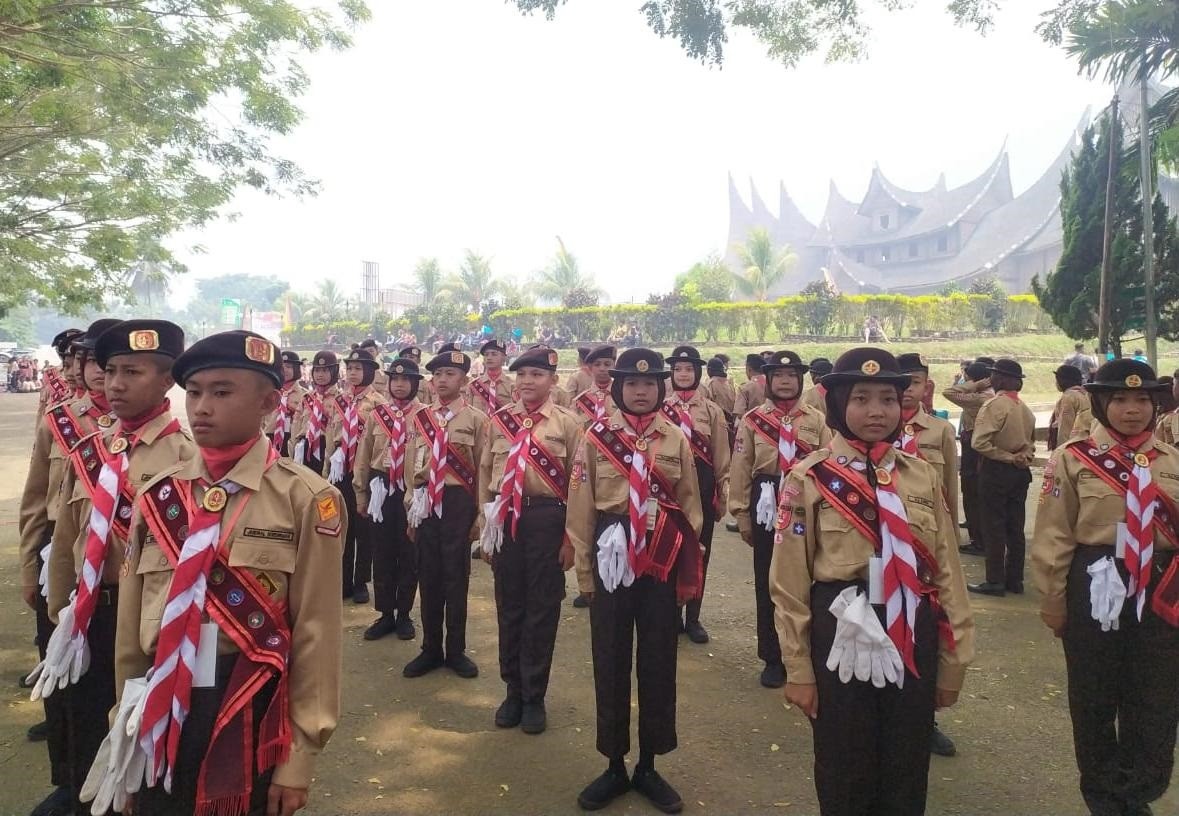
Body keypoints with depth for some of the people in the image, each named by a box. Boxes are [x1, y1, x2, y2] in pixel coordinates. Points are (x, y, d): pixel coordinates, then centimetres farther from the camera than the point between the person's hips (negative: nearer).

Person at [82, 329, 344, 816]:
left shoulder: (305, 498, -12)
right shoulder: (157, 495, 2)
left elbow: (316, 634, -11)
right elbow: (131, 618, 9)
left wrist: (299, 758, -9)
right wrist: (128, 724, 15)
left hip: (252, 720, -4)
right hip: (161, 718, 4)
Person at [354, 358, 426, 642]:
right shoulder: (377, 414, 5)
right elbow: (364, 456, 10)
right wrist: (361, 493, 9)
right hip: (381, 488, 3)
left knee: (409, 554, 8)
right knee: (382, 553, 9)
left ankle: (404, 615, 23)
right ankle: (385, 614, 22)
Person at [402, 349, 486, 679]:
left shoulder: (475, 418, -2)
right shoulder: (420, 417, 8)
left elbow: (483, 470, -2)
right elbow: (412, 466, 12)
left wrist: (480, 515, -4)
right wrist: (410, 510, 12)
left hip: (458, 502, -3)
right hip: (426, 502, 3)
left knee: (456, 576, 6)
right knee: (428, 576, 10)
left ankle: (456, 650, 21)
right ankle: (431, 649, 24)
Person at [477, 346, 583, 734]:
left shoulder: (567, 422, -2)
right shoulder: (498, 420, 6)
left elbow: (577, 482, -2)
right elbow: (485, 474, 10)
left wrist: (571, 537, -5)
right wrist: (485, 528, 7)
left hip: (547, 518, -2)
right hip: (504, 519, 3)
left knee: (542, 609, 7)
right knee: (508, 607, 12)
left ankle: (534, 697, 23)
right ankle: (513, 689, 29)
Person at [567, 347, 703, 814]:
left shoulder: (676, 440, 3)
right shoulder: (596, 437, -1)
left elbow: (690, 506, 6)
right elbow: (580, 507, 0)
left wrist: (690, 571, 3)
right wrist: (584, 569, -2)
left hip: (662, 562, 1)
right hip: (613, 559, -1)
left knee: (658, 663, 9)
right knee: (610, 664, 7)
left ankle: (648, 767, 25)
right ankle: (615, 766, 24)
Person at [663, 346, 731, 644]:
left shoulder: (712, 410, 2)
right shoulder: (659, 407, 1)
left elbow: (721, 457, 4)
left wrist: (723, 495, 2)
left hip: (702, 485, 1)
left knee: (698, 552, 8)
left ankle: (693, 618, 21)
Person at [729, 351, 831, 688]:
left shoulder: (816, 420, 4)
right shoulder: (752, 419, 0)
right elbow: (740, 470, -1)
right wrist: (742, 516, -3)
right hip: (767, 508, -1)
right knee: (768, 584, 7)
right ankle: (773, 659, 20)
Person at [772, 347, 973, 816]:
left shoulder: (924, 476, 2)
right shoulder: (809, 478, -8)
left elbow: (947, 571, 7)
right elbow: (789, 581, -7)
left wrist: (953, 662, 8)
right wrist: (799, 671, -6)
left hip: (913, 642, 3)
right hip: (841, 641, -3)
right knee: (844, 777, 13)